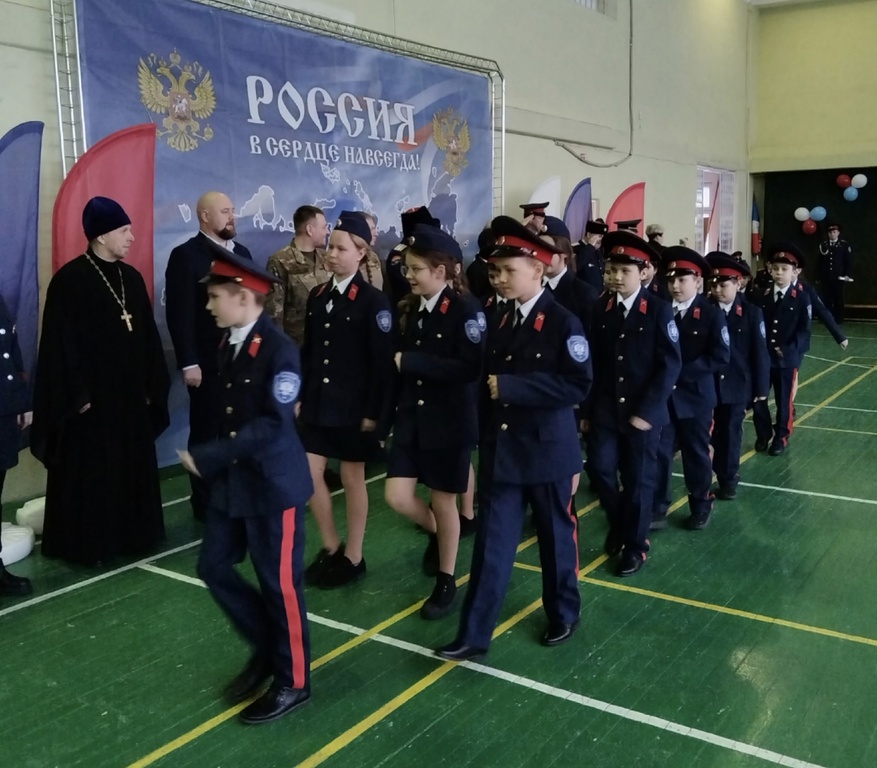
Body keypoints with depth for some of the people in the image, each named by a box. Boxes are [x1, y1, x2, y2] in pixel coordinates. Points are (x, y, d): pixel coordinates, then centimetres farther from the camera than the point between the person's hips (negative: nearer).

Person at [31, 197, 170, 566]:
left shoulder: (131, 278, 8)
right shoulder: (69, 280, -11)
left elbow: (148, 336, 11)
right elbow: (62, 344, -13)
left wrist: (151, 386, 7)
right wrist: (78, 394, -15)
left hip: (131, 393, 6)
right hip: (92, 394, -6)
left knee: (132, 465, 12)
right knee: (89, 471, 3)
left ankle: (131, 533, 24)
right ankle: (86, 542, 15)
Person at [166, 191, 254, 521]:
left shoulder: (242, 252, 12)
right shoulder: (186, 255, -7)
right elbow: (179, 314, -12)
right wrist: (189, 363, -17)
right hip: (208, 363, -5)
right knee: (206, 433, 7)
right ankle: (206, 504, 21)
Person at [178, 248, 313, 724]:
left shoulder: (279, 349, -19)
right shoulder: (228, 342, 7)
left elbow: (274, 424, -24)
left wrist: (205, 457, -23)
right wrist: (211, 460, 5)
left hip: (273, 484, -8)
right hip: (231, 480, 8)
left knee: (279, 583, 4)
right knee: (213, 566, 12)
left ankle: (293, 680, 23)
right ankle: (266, 648, 32)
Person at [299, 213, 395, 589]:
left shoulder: (373, 301, -10)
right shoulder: (317, 296, 8)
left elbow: (383, 363, -12)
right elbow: (307, 351, 12)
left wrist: (374, 412, -15)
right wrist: (300, 397, 9)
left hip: (354, 405, -6)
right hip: (318, 402, 6)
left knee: (352, 478, 6)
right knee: (309, 474, 6)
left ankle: (353, 557, 20)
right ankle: (330, 547, 25)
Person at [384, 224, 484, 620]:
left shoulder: (465, 310, -13)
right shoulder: (410, 309, 6)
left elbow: (469, 367, -24)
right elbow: (402, 364, 10)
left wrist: (411, 361, -22)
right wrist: (394, 411, 4)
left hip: (449, 421, -5)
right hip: (411, 418, 6)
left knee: (443, 501, 6)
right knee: (397, 496, 1)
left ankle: (446, 583, 25)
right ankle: (437, 534, 34)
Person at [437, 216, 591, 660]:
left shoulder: (563, 323, -11)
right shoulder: (499, 324, 9)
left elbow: (578, 386, -19)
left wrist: (512, 387, -23)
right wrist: (484, 443, 10)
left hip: (548, 451, -5)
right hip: (501, 451, 5)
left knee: (556, 537, 13)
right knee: (492, 544, 5)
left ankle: (564, 615, 34)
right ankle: (473, 635, 10)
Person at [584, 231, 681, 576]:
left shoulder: (659, 309, -8)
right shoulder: (600, 308, 2)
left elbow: (670, 364, -11)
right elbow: (594, 361, 3)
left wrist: (647, 410, -16)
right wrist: (588, 408, 2)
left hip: (643, 410, -3)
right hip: (605, 408, 3)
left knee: (638, 478, 6)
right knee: (601, 467, -1)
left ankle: (635, 544, 24)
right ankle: (618, 525, 27)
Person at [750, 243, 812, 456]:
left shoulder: (801, 299, -4)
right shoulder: (761, 297, 5)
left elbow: (804, 331, -7)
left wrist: (788, 350, -18)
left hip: (788, 359, -2)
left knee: (784, 401, 9)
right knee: (757, 399, 5)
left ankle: (781, 437, 26)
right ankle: (763, 435, 25)